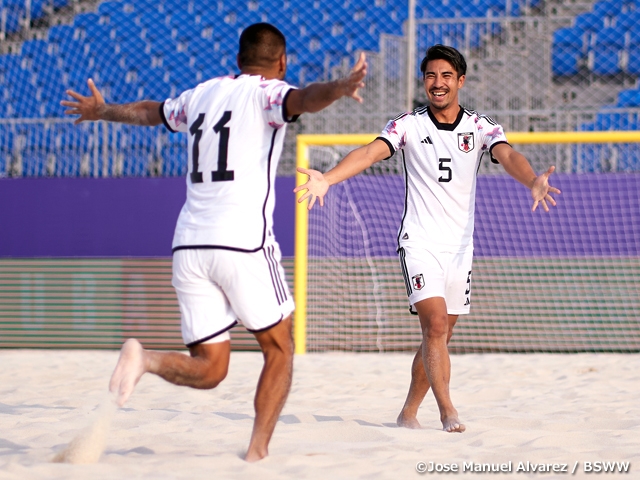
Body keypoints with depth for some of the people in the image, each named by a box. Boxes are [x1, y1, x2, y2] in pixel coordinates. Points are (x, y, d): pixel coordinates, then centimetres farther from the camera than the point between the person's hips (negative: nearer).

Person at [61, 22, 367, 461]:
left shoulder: (202, 95, 21)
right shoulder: (267, 92, 3)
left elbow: (147, 111, 40)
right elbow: (301, 99, -23)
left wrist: (101, 111, 59)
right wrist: (339, 89, -43)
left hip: (188, 245, 6)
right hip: (242, 243, -5)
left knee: (208, 369, 7)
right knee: (280, 350, 11)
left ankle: (146, 359, -20)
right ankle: (258, 452, 1)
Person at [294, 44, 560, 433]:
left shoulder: (481, 127, 2)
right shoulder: (409, 125, -1)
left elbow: (509, 156, -16)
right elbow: (371, 152, -14)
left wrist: (533, 181, -38)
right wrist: (327, 179, -32)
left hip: (460, 247, 3)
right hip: (419, 241, -3)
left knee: (438, 336, 9)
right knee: (435, 324, -18)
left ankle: (408, 413, 23)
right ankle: (447, 412, -21)